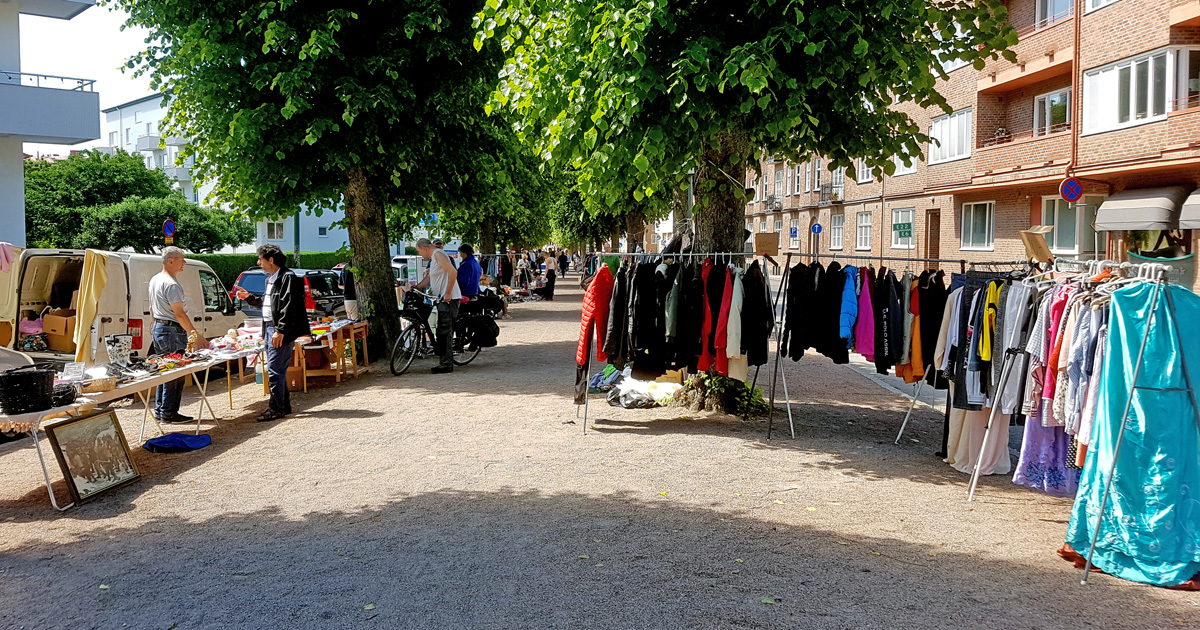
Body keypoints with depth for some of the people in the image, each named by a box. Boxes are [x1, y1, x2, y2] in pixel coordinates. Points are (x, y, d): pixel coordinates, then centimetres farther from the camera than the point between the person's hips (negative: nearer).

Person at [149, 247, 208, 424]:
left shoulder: (155, 280, 13)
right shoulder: (171, 284, -19)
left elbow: (152, 308, 23)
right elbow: (179, 314, -22)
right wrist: (196, 335, -21)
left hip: (158, 328, 11)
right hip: (173, 331, -11)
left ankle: (160, 411, 22)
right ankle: (169, 413, -1)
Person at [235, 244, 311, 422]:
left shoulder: (287, 277, -13)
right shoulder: (271, 279, 19)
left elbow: (288, 307, -19)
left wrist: (280, 331, -23)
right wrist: (248, 297, 17)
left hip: (281, 332, -10)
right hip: (270, 328, 10)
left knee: (275, 370, -9)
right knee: (277, 370, 14)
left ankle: (276, 408, -3)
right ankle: (284, 405, 22)